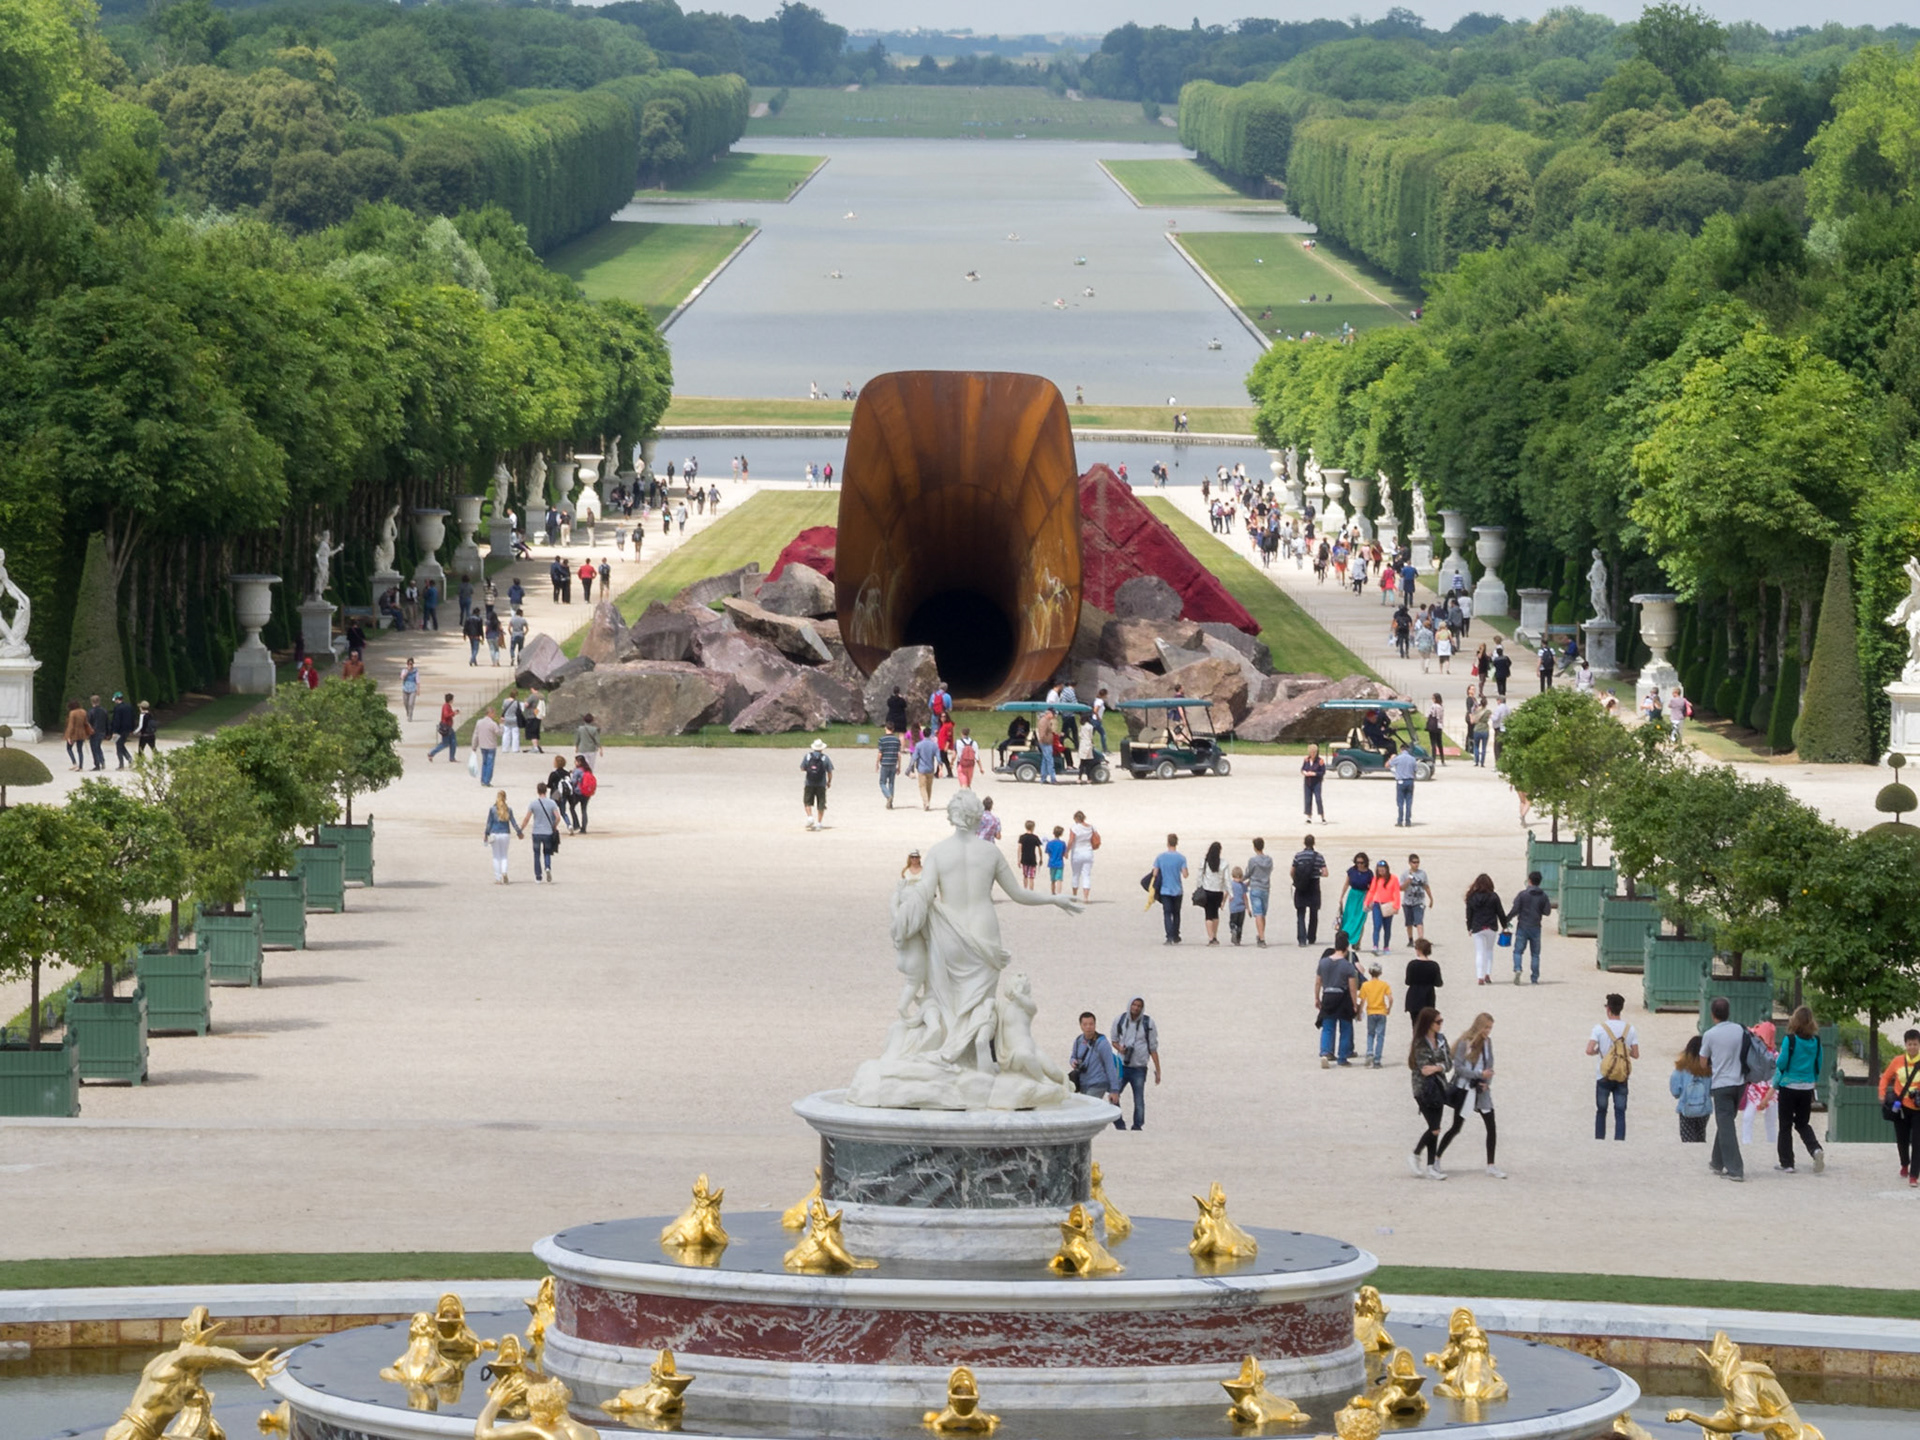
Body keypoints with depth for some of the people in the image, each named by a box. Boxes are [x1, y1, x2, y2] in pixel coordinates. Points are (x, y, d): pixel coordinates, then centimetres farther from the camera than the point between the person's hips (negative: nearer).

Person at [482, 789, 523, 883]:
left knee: (496, 857, 7)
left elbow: (489, 823, -2)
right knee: (504, 856, 10)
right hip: (506, 834, 1)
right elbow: (513, 822, 4)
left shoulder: (492, 809, -5)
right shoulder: (508, 809, -1)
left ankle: (498, 877, 6)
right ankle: (504, 872, -14)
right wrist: (519, 832, 16)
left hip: (495, 834, -1)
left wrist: (486, 834, 6)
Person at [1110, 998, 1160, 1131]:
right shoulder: (1120, 1020, 2)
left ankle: (1137, 1127, 8)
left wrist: (1157, 1071, 2)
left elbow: (1153, 1048, 3)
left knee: (1139, 1101, -1)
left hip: (1139, 1068, -2)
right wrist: (1119, 1048, -10)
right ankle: (1120, 1127, 8)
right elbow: (1114, 1040, 15)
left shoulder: (1148, 1023, -2)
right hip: (1122, 1066, 2)